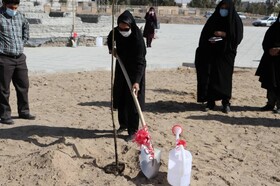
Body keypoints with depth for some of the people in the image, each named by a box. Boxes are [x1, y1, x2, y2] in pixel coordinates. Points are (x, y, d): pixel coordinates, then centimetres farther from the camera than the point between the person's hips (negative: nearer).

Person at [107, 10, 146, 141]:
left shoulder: (138, 39, -28)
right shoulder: (117, 31, -10)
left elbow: (140, 62, -31)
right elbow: (110, 38, 16)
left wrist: (137, 81, -40)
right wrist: (111, 48, -4)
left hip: (134, 72, -6)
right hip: (121, 69, 6)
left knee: (132, 101, -5)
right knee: (119, 99, 14)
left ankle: (133, 131, 4)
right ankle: (123, 125, 31)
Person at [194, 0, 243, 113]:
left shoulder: (235, 20, 1)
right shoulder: (213, 19, 7)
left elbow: (238, 36, -6)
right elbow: (204, 35, 9)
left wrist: (224, 34, -17)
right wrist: (209, 40, -11)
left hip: (226, 53, -2)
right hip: (212, 53, 2)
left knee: (224, 77, -4)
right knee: (210, 76, 0)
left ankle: (226, 103, 4)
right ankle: (210, 102, 8)